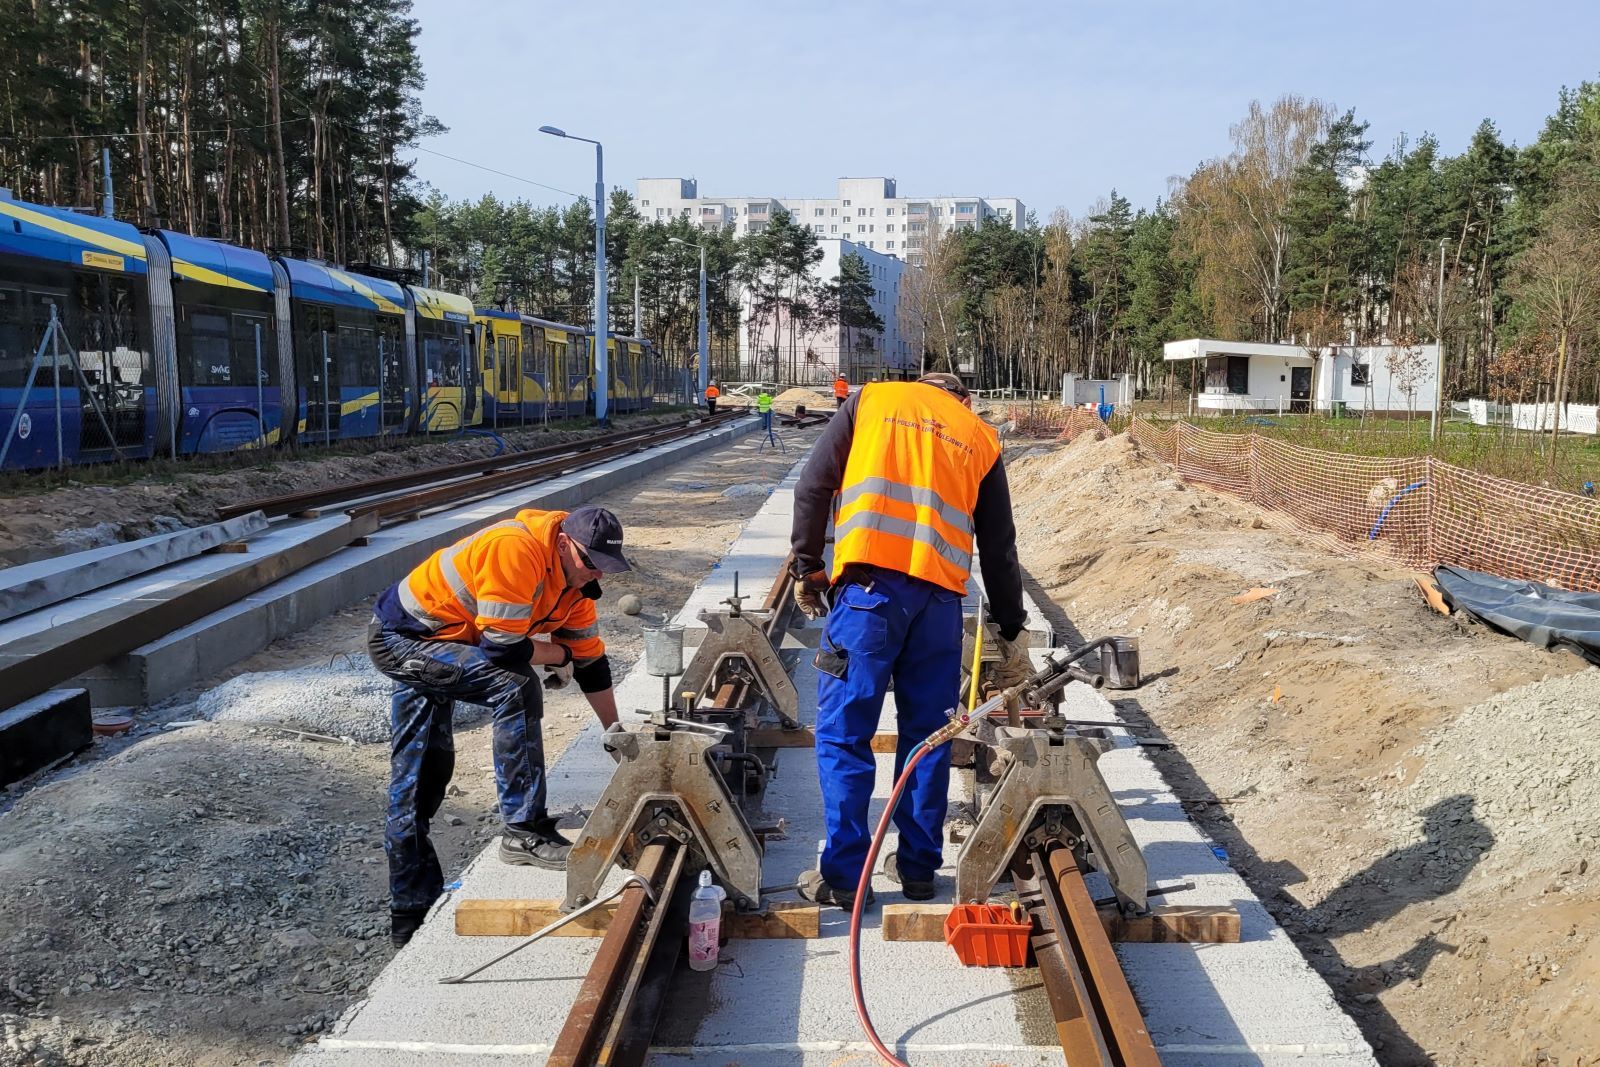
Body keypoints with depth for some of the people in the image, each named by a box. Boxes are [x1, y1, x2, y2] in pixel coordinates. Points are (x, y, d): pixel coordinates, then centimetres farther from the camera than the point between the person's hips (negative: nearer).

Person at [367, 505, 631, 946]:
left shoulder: (574, 579, -1)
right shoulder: (515, 551, -29)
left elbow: (591, 661, 8)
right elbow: (502, 648, -30)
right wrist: (559, 655, -12)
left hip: (420, 645, 9)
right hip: (401, 639, -9)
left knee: (417, 779, 14)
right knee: (514, 686, -26)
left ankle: (411, 915, 25)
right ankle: (524, 832, -19)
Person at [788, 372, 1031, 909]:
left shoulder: (871, 399, 16)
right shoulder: (981, 437, 20)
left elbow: (814, 486, 6)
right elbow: (999, 549, 18)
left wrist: (807, 565, 12)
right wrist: (1011, 634, 23)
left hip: (870, 585, -3)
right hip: (940, 595, 3)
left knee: (844, 732, 3)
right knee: (928, 733, 13)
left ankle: (844, 874, 5)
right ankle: (918, 866, 21)